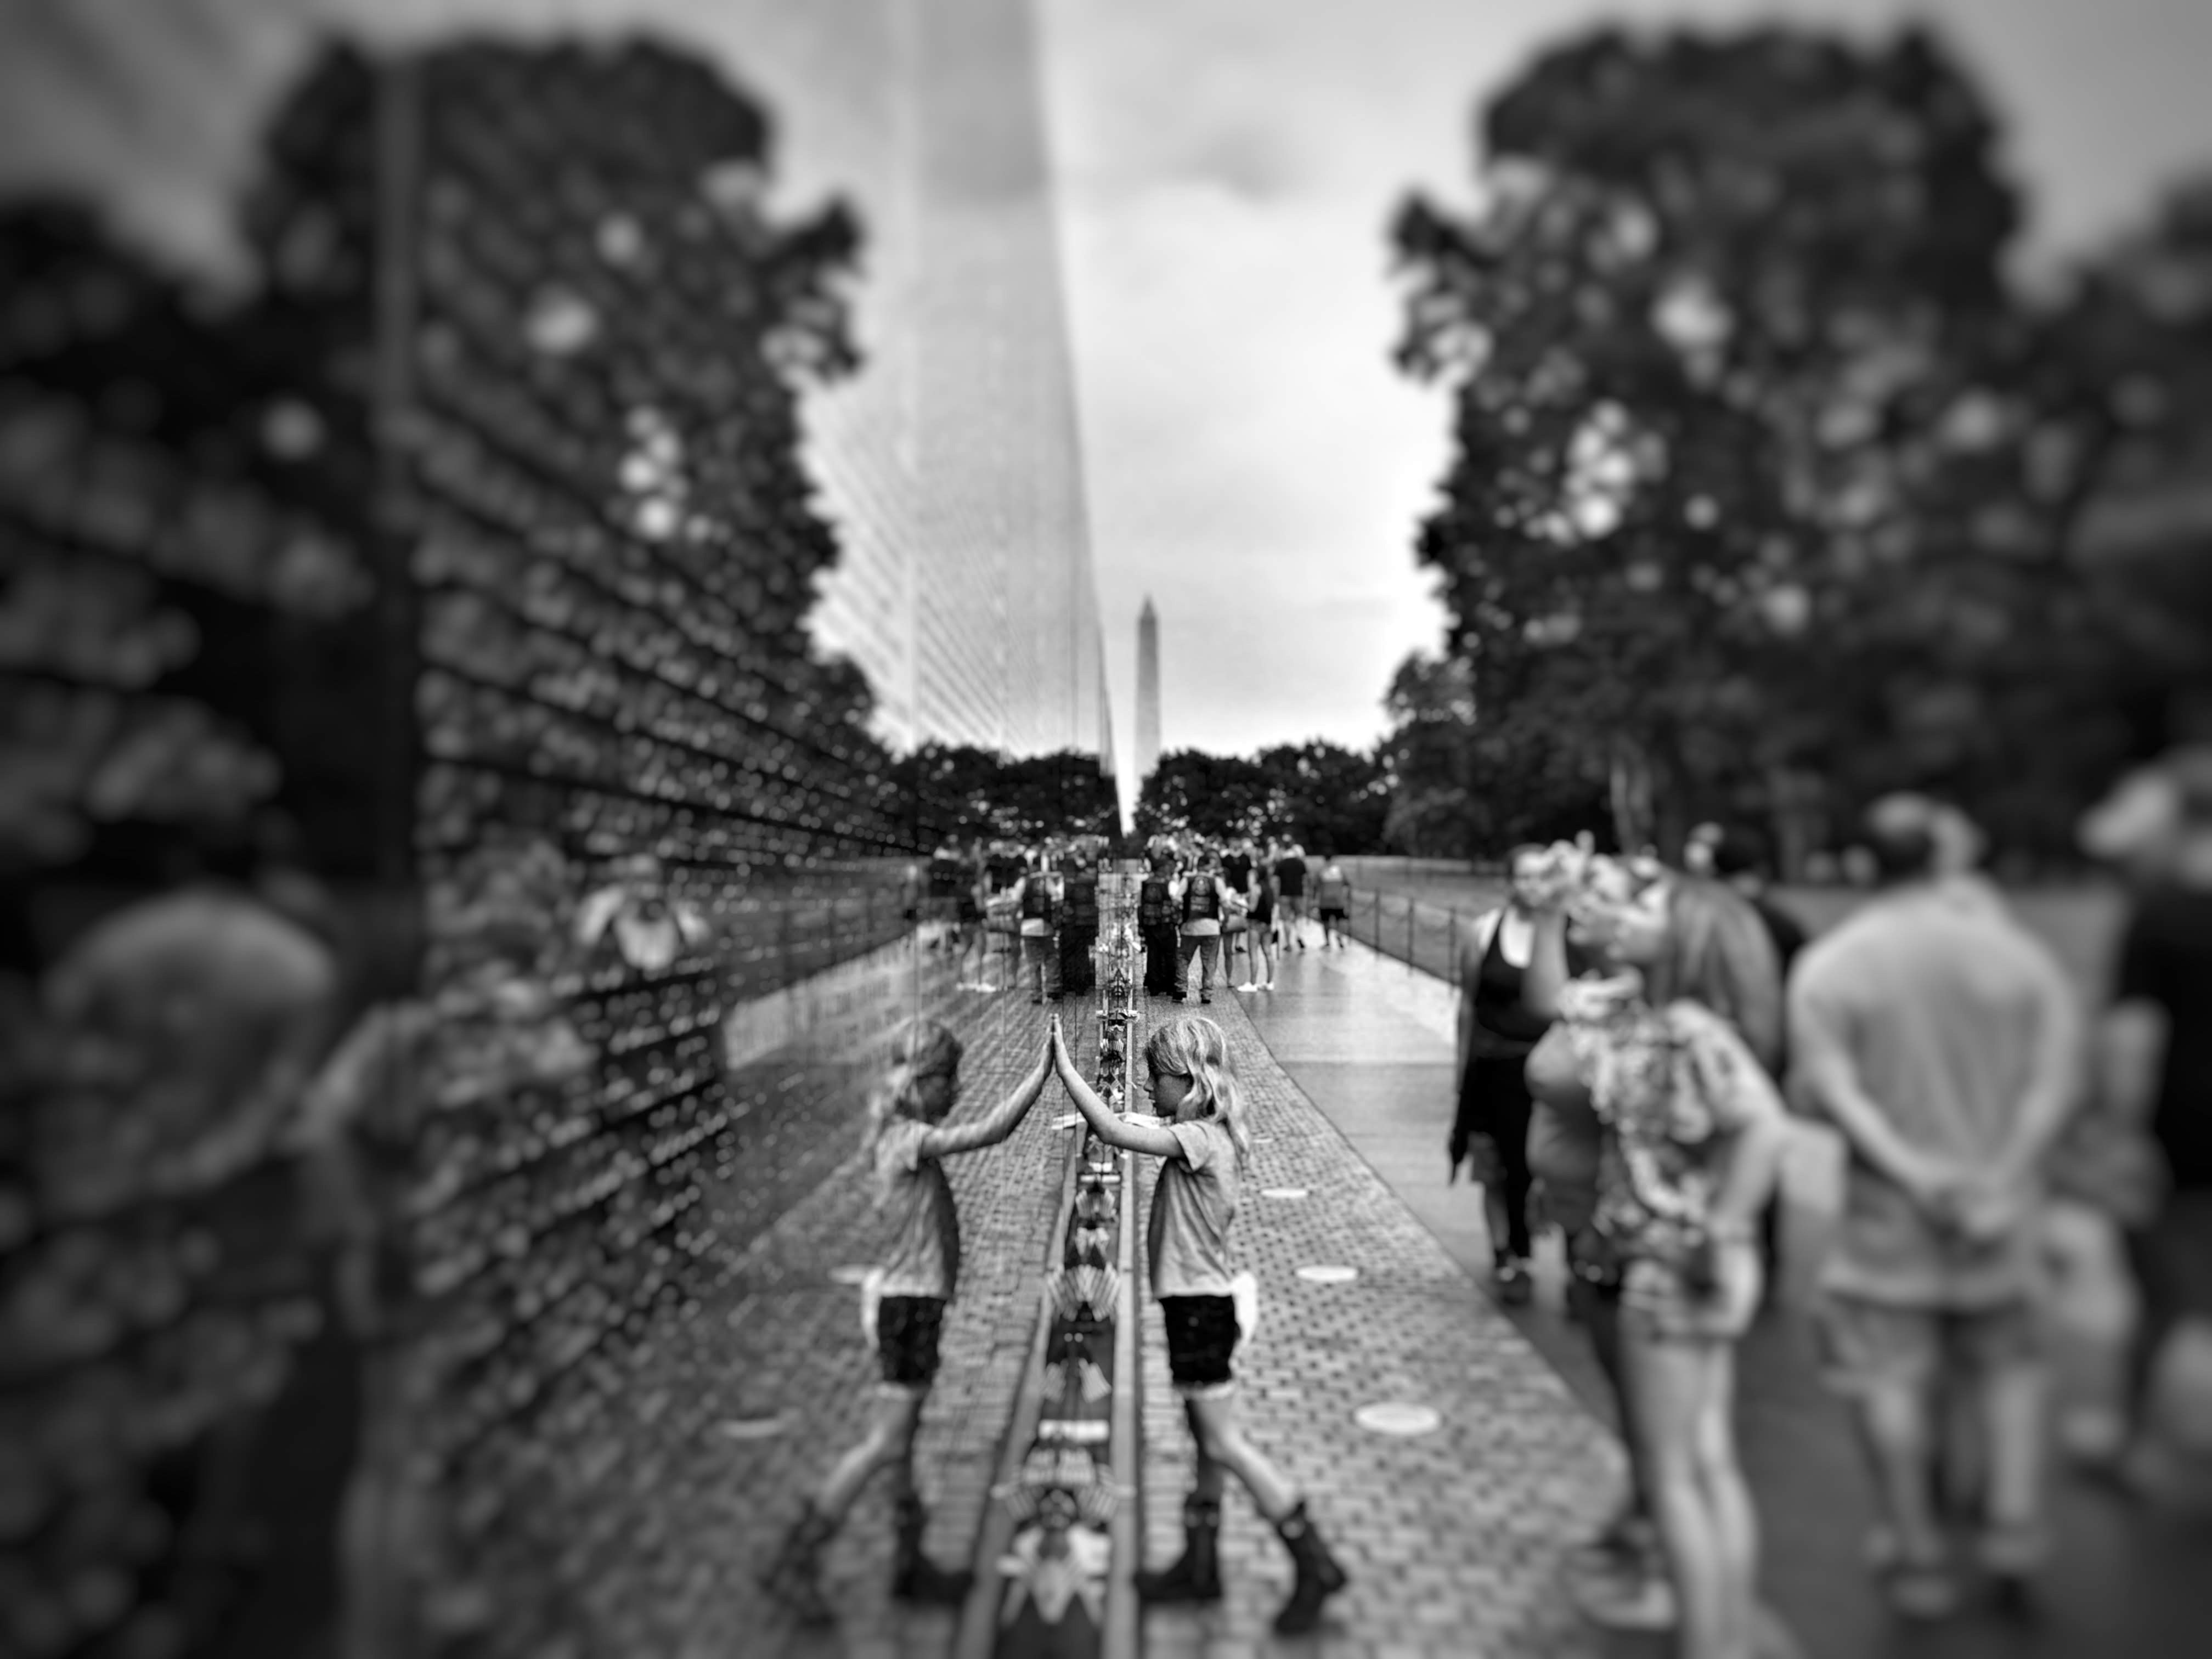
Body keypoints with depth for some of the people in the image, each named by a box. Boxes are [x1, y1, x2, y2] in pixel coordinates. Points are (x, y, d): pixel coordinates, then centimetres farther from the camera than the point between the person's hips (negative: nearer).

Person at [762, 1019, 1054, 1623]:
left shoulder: (900, 1136, 8)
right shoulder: (909, 1140, -19)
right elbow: (987, 1133, -28)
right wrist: (1040, 1074, -24)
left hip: (913, 1299, 9)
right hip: (911, 1301, -9)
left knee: (903, 1439, 16)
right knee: (886, 1444, -4)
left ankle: (910, 1563, 27)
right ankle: (796, 1560, 4)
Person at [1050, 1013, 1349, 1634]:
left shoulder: (1200, 1139, -20)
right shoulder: (1211, 1138, 9)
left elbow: (1115, 1132, -27)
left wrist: (1065, 1067, -22)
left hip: (1199, 1307, -10)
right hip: (1199, 1303, 10)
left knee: (1224, 1443, -3)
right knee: (1209, 1442, 16)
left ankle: (1315, 1564, 4)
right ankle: (1199, 1566, 28)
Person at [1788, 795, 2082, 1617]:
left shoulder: (1830, 965, -8)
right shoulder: (2016, 952, -2)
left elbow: (1826, 1087, -18)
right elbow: (2054, 1082, -8)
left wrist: (1910, 1169, -17)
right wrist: (2002, 1179, -13)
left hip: (1889, 1209, -2)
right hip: (1996, 1202, 3)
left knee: (1889, 1372, 8)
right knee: (2006, 1357, 23)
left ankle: (1917, 1552, 15)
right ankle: (2014, 1514, 15)